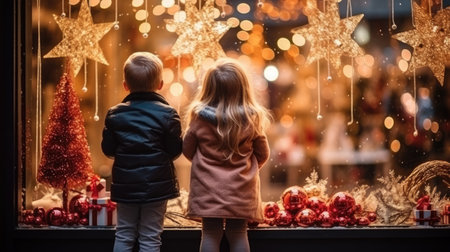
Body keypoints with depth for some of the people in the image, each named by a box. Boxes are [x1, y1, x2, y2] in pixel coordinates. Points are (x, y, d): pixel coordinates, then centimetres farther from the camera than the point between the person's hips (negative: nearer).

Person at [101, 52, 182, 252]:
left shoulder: (114, 114, 0)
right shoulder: (167, 114, -8)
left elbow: (108, 150, 3)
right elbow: (174, 151, -6)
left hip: (125, 185, 2)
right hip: (156, 186, -2)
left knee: (124, 235, 13)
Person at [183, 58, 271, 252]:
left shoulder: (199, 117, -10)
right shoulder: (252, 118, -8)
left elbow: (187, 150, 3)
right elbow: (263, 154, 4)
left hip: (208, 188, 0)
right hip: (240, 190, 1)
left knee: (210, 234, 6)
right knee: (238, 234, 8)